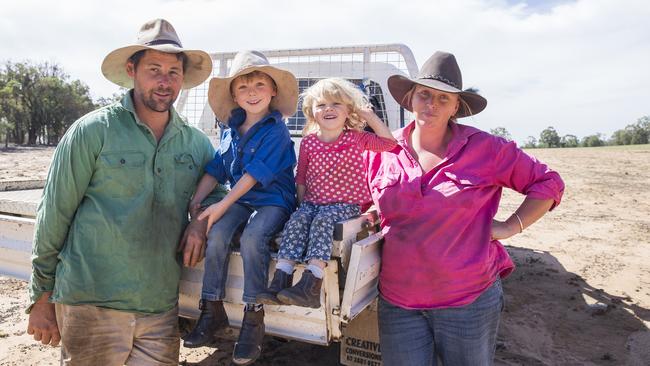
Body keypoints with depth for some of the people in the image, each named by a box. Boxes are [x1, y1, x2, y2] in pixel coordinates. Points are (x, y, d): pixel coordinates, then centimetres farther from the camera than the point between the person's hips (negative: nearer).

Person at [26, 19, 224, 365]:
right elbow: (54, 216, -2)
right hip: (91, 307, -3)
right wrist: (42, 298, 2)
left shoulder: (197, 144, 5)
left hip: (161, 310, 4)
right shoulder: (92, 131, -6)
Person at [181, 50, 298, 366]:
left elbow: (256, 173, -18)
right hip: (239, 200, 5)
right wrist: (195, 200, -4)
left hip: (273, 200, -5)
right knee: (216, 233, -22)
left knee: (251, 238, -32)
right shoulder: (231, 129, 10)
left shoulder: (276, 130, -10)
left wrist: (222, 205, -21)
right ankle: (212, 309, -8)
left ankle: (253, 319, -18)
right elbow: (215, 169, 10)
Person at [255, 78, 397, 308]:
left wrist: (369, 115, 1)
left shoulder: (357, 138, 5)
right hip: (312, 202, 3)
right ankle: (280, 280, -29)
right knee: (296, 221, -26)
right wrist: (302, 203, 6)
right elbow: (301, 178, 15)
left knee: (322, 221, -31)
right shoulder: (308, 142, 8)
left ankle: (310, 286, -38)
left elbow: (390, 142, 2)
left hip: (346, 204, -3)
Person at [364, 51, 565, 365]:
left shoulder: (486, 148, -5)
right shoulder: (381, 152, 0)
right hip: (398, 301, 2)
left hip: (471, 300, -1)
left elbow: (548, 184, 4)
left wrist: (510, 227, -6)